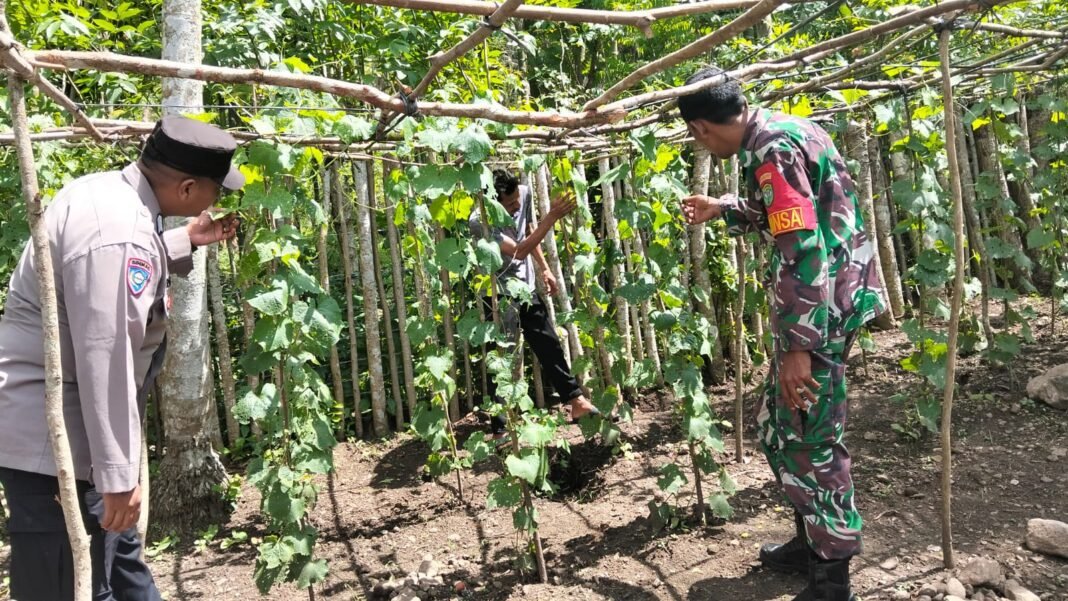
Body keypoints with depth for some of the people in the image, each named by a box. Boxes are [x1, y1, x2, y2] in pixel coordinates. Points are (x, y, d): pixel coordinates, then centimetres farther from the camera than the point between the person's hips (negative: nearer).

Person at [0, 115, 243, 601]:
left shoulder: (109, 191, 4)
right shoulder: (118, 230, -28)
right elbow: (106, 361, -29)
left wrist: (187, 241, 22)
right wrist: (117, 475, -24)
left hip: (64, 422, 10)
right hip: (50, 432, -10)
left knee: (116, 549, 25)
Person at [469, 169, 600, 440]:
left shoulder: (525, 194, -9)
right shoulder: (480, 222, -29)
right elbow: (519, 251, -34)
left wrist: (544, 268, 13)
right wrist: (552, 217, -37)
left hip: (527, 287, 6)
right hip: (500, 296, -6)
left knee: (550, 347, 16)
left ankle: (576, 402, 31)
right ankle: (498, 430, 7)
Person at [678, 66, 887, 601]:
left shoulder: (771, 149, -19)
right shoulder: (779, 131, 12)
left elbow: (804, 251, -25)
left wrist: (797, 346, -24)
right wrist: (724, 210, 32)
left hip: (820, 308, -10)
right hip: (823, 300, 10)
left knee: (808, 439, -1)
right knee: (779, 427, 17)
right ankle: (812, 541, 32)